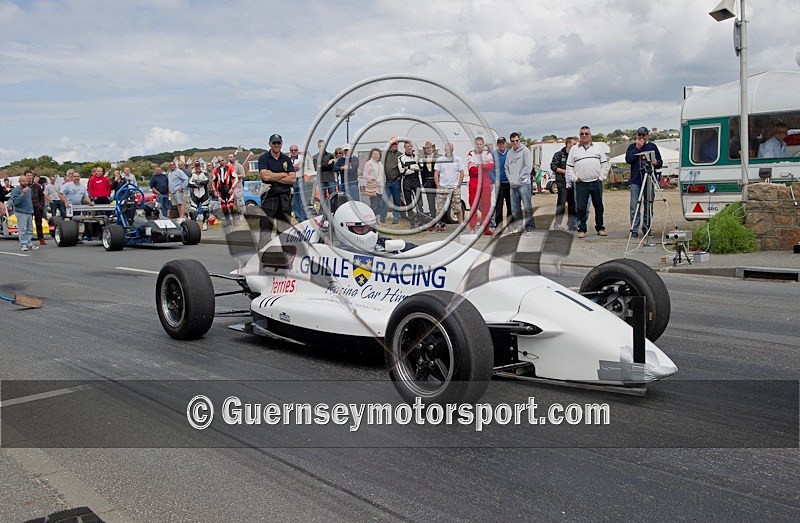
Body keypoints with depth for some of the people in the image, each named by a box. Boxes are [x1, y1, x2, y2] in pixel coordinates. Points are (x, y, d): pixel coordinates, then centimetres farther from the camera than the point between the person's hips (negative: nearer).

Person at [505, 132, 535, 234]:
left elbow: (528, 167, -10)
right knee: (515, 208, 9)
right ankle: (518, 226, 18)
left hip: (523, 183, -6)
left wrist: (520, 178, -12)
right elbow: (506, 167, 18)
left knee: (527, 207, -7)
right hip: (512, 184, 6)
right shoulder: (509, 153, 15)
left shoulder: (525, 151, -3)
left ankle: (530, 227, -2)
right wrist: (510, 178, 3)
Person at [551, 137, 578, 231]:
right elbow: (553, 167, -5)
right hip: (562, 183, -5)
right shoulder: (559, 154, 0)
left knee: (573, 205, 8)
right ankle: (558, 225, -2)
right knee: (561, 204, -7)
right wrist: (565, 171, -11)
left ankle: (572, 225, 16)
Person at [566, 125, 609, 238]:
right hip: (581, 184, -1)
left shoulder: (597, 148, 12)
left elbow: (605, 164, 12)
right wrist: (575, 178, -3)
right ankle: (581, 229, 4)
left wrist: (602, 177, 1)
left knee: (599, 207, 7)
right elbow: (569, 167, 8)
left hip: (596, 182, 1)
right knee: (581, 208, -3)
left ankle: (600, 228, 17)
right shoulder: (574, 149, 9)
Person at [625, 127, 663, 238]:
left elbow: (660, 162, 13)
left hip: (649, 181, 1)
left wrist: (656, 163, -9)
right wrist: (637, 148, -10)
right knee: (634, 207, -6)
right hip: (635, 180, -1)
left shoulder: (652, 146, 13)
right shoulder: (632, 146, 11)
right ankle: (634, 230, -4)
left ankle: (646, 228, 13)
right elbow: (628, 159, -5)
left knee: (648, 207, 5)